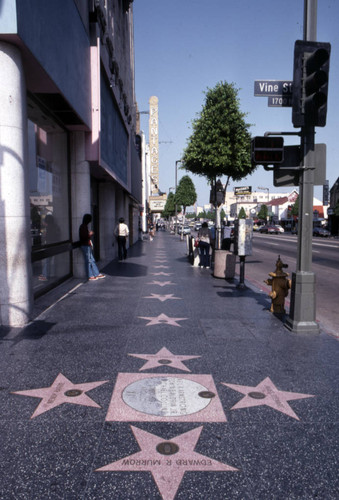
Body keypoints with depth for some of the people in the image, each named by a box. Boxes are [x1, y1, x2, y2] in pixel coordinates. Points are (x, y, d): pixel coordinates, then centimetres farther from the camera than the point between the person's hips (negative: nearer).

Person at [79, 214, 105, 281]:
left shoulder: (85, 226, 14)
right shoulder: (83, 227, -16)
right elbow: (85, 237, -23)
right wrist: (91, 234, -8)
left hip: (88, 246, 10)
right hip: (85, 246, -10)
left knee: (92, 260, 12)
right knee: (88, 261, -3)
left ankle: (97, 274, 18)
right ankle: (90, 276, 4)